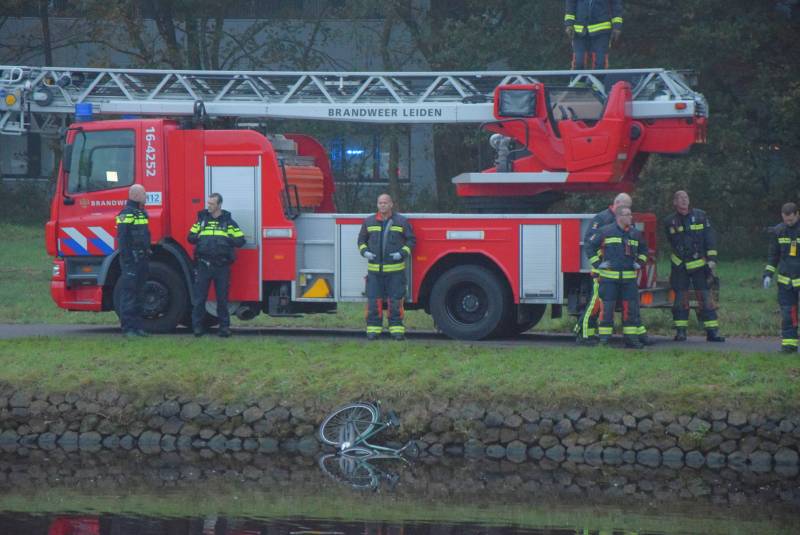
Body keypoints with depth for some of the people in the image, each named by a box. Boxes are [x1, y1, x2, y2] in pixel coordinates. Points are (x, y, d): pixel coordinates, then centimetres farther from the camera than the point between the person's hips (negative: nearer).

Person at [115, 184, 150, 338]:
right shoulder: (127, 213, -12)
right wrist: (126, 260, -22)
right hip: (131, 260, -9)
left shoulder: (142, 213, 17)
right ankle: (127, 328, -7)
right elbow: (122, 238, -18)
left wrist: (147, 255, 18)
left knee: (138, 293, 13)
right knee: (129, 293, -7)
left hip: (141, 258, 9)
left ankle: (137, 326, 18)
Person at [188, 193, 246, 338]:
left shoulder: (228, 222, 6)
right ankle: (197, 326, 4)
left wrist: (227, 240, -14)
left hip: (222, 265, -1)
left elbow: (240, 240, 5)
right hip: (203, 264, 1)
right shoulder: (201, 219, 11)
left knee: (222, 297, 3)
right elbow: (190, 237, 15)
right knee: (199, 296, -1)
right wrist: (198, 238, -8)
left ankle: (224, 326, 9)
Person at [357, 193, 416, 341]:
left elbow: (411, 240, 7)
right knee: (373, 301, -1)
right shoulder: (369, 222, 10)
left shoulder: (402, 222, 4)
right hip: (374, 269, 2)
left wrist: (403, 253, -8)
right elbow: (361, 239, 19)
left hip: (395, 269, -2)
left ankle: (396, 328, 5)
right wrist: (365, 251, 0)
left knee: (395, 301, -1)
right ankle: (373, 329, 4)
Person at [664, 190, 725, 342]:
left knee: (705, 297, -5)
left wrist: (712, 260, -7)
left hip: (699, 264, -1)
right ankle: (680, 331, 7)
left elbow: (710, 239, 0)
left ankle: (712, 331, -5)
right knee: (680, 299, 1)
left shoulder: (700, 216, 1)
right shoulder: (671, 222, 4)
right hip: (680, 266, 1)